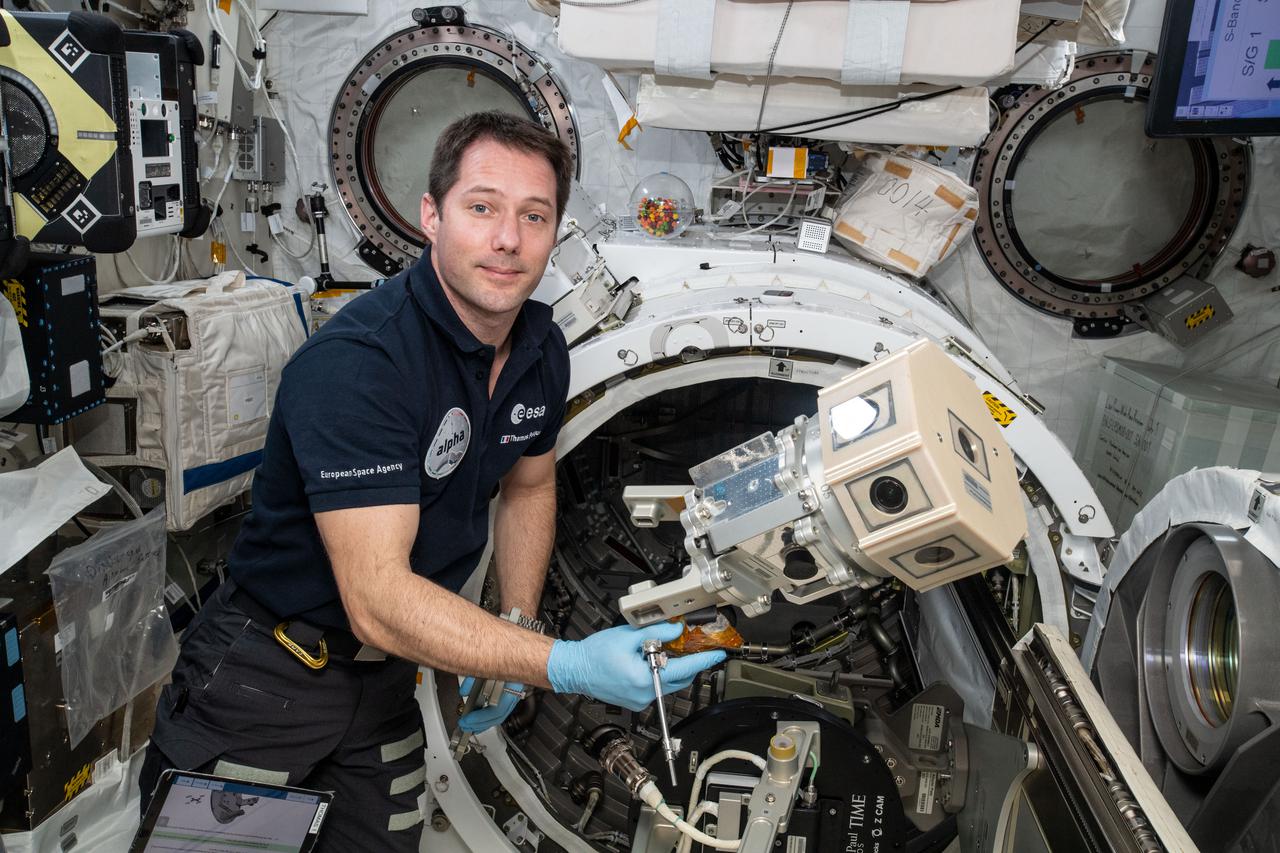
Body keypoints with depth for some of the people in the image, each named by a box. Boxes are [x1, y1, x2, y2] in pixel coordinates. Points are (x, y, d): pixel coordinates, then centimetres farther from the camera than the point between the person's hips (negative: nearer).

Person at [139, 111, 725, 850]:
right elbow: (378, 600, -33)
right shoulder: (356, 363, -29)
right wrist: (563, 666, -39)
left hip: (386, 679, 7)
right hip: (268, 677, -6)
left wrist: (515, 628, 2)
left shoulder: (543, 350, -4)